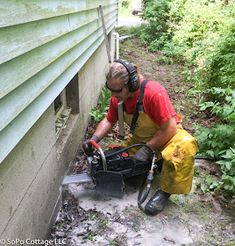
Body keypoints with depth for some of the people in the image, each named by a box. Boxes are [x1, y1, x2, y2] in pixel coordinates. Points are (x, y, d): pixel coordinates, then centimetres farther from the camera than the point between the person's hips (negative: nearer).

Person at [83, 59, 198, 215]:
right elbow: (108, 121, 0)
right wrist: (95, 138, -16)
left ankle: (165, 192, -19)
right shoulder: (118, 97, -13)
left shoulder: (154, 93, -33)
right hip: (140, 138, 7)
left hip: (167, 135, -6)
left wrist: (147, 149, -28)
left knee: (184, 146, -37)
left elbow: (169, 129, -29)